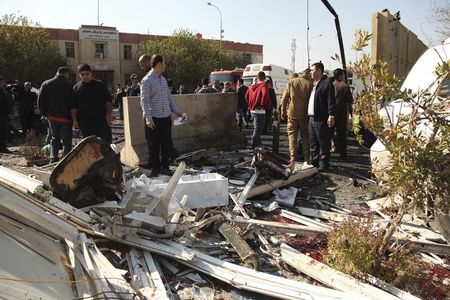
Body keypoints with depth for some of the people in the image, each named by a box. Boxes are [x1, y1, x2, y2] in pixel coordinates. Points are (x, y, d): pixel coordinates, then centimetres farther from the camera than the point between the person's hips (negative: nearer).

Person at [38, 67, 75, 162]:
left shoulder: (46, 84, 6)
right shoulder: (69, 85, -8)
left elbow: (40, 101, 6)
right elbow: (73, 103, -9)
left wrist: (45, 113, 14)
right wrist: (74, 118, -4)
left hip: (52, 116, 4)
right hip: (65, 118, -4)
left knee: (54, 138, 19)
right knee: (67, 141, 4)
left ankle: (53, 158, 9)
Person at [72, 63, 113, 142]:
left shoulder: (100, 85, 6)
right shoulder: (76, 88, 9)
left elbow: (108, 101, 6)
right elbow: (74, 107, 9)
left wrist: (109, 114, -6)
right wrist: (75, 120, 0)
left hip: (101, 119, -1)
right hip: (85, 122, 1)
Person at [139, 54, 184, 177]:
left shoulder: (163, 79, 14)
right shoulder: (146, 81, -8)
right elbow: (144, 101, -14)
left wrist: (176, 110, 20)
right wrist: (148, 118, -23)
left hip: (166, 117, 6)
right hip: (154, 118, -6)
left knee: (167, 143, 9)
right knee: (153, 144, 5)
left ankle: (165, 167, 21)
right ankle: (154, 168, 18)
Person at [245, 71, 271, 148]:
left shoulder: (252, 86, 11)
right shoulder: (264, 85, -11)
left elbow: (246, 96, 18)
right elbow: (265, 94, -31)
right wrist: (263, 104, -20)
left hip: (252, 110, 8)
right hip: (260, 111, -8)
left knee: (256, 128, 20)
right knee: (257, 130, -4)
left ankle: (259, 145, 29)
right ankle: (254, 147, -6)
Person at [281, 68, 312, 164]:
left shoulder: (291, 82, 0)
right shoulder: (310, 84, -6)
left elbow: (284, 98, 0)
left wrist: (283, 112, 8)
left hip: (292, 113, 0)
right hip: (305, 114, 0)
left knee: (292, 135, 6)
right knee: (305, 136, 12)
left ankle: (293, 159, 2)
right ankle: (307, 158, 14)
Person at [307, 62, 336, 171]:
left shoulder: (327, 83, -8)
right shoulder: (313, 84, 19)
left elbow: (331, 101, -15)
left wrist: (331, 115, -21)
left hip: (321, 119, -9)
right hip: (311, 118, 9)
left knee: (323, 143, 0)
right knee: (313, 143, 15)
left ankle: (324, 164, 7)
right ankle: (313, 161, 24)